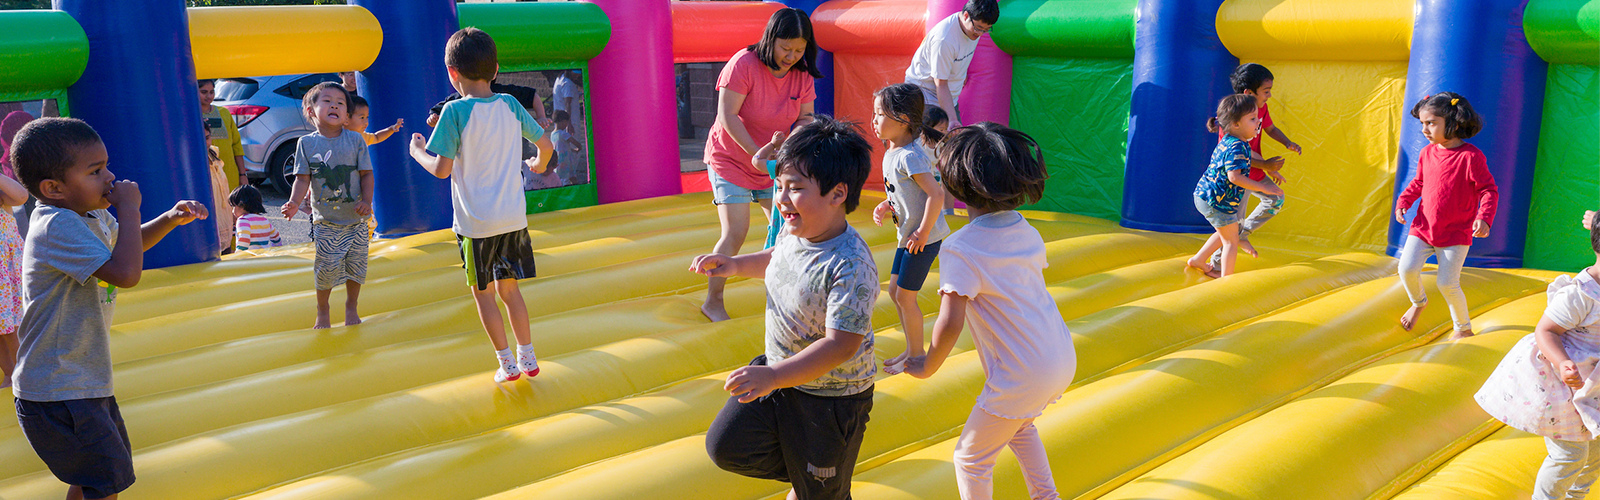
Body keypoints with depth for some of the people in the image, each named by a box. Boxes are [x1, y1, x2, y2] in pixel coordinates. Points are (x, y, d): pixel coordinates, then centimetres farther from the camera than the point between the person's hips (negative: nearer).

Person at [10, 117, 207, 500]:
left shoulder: (91, 215, 5)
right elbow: (126, 272, -35)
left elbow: (128, 244, 26)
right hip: (57, 395, -10)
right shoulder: (57, 226, -25)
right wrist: (128, 208, -23)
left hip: (87, 382, 10)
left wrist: (171, 219, 6)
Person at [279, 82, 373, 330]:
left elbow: (367, 174, 1)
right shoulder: (306, 143, 0)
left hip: (356, 219, 1)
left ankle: (351, 307, 28)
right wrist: (294, 202, -18)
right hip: (325, 221, -1)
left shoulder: (355, 140, 0)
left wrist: (367, 201, -13)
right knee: (327, 268, -4)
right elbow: (303, 178, -2)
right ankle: (322, 310, 19)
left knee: (356, 265, 6)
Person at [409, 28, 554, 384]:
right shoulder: (510, 105, 1)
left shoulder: (455, 111, -13)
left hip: (477, 223, -4)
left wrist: (417, 152, 5)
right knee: (509, 288, 18)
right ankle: (528, 358, 22)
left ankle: (507, 364, 14)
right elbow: (545, 143, 10)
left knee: (483, 292, 11)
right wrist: (539, 166, 31)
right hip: (514, 217, 4)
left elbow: (441, 170, -14)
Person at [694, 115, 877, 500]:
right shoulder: (795, 231, -7)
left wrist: (774, 376, -44)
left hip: (831, 397, -7)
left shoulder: (851, 266, -33)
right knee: (727, 447, 13)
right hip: (779, 372, 7)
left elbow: (841, 344, -36)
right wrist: (736, 265, 3)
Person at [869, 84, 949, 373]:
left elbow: (936, 194, -28)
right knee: (894, 290, 15)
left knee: (905, 296, -1)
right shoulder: (891, 153, 8)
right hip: (907, 235, 10)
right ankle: (911, 350, 28)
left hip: (924, 238, -10)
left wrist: (922, 233, -24)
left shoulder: (910, 156, -22)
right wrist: (885, 207, 2)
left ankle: (917, 355, 16)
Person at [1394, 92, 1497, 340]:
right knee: (1407, 268, -11)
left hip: (1456, 234, -5)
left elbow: (1489, 190, -10)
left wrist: (1484, 218, -25)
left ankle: (1463, 327, 20)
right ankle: (1419, 302, 22)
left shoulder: (1471, 156, -14)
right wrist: (1403, 201, 2)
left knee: (1447, 284, -6)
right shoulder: (1427, 153, 3)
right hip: (1423, 227, 5)